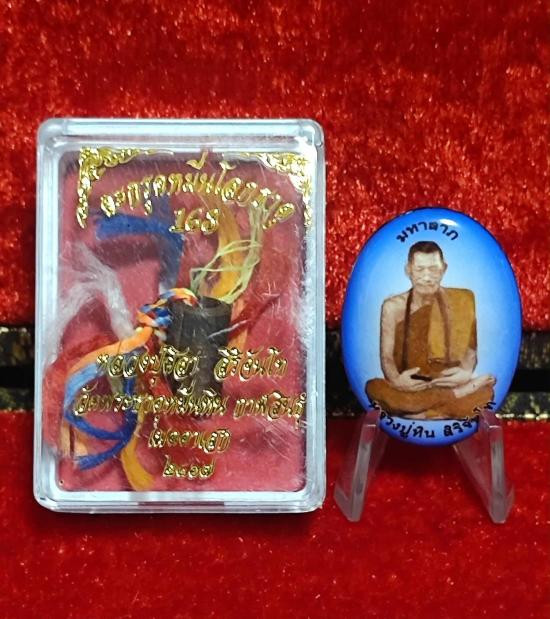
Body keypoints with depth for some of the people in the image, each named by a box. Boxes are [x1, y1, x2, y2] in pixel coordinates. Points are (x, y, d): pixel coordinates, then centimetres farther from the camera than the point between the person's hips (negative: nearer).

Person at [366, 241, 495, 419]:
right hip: (407, 390, 0)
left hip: (447, 384, 0)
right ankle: (457, 396, -27)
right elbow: (386, 356, -3)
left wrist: (466, 373, -20)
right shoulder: (393, 307, 1)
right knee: (374, 388, -32)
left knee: (484, 391, -29)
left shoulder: (461, 302, 3)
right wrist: (396, 380, -26)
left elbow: (470, 348, 3)